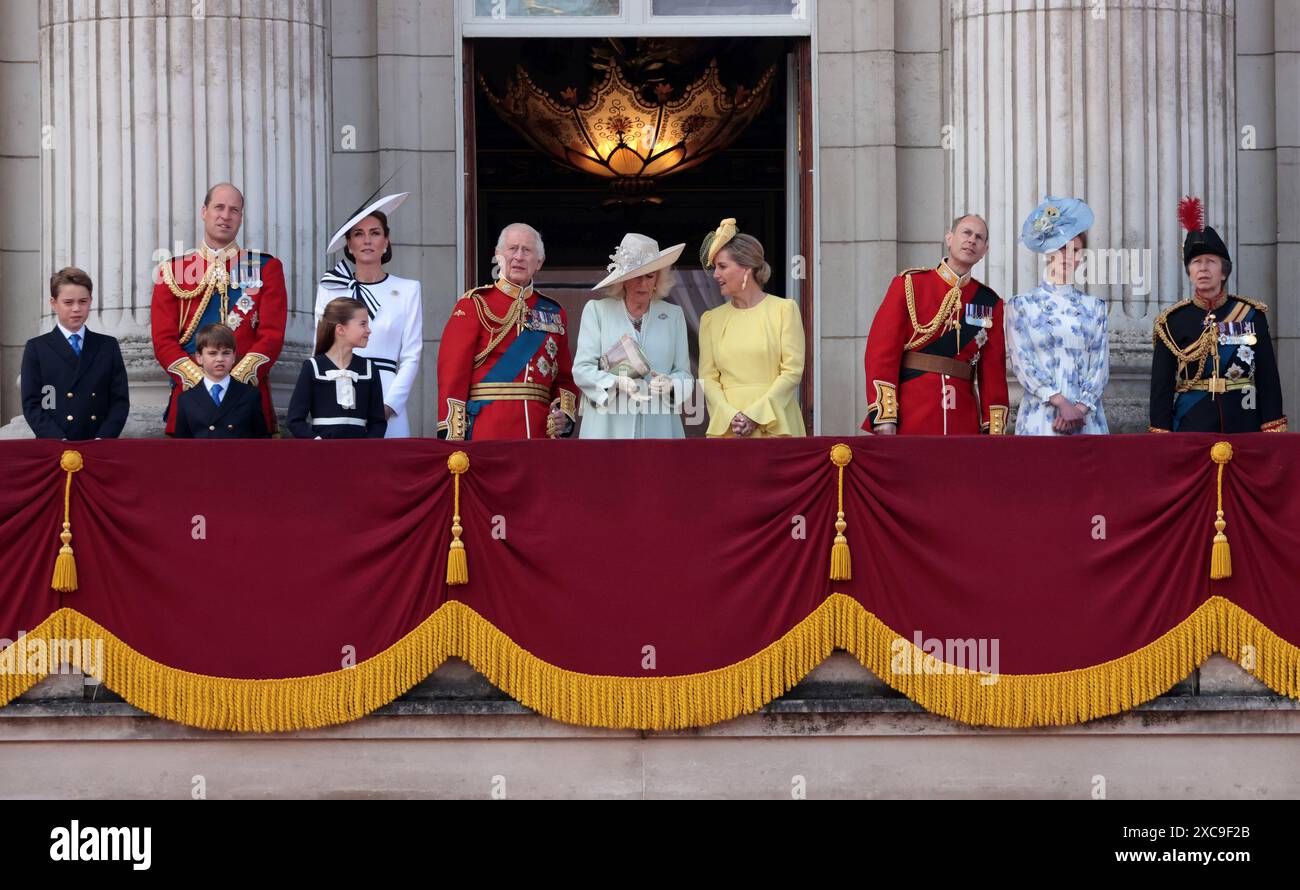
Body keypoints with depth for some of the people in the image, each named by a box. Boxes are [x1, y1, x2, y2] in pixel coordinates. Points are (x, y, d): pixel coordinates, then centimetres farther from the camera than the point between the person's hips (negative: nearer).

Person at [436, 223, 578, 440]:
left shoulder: (554, 313, 17)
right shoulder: (474, 304, 3)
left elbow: (565, 376, 20)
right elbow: (453, 371, -4)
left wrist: (565, 414, -1)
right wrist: (453, 437, -14)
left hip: (541, 431, 4)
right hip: (487, 432, -4)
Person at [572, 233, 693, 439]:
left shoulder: (673, 315, 16)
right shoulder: (596, 310, 9)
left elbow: (684, 373, 11)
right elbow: (582, 369, 2)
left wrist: (670, 384, -12)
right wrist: (617, 382, -16)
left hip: (658, 428, 2)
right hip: (608, 427, -2)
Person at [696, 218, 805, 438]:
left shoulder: (784, 309, 3)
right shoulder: (711, 319, 13)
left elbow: (792, 371, -4)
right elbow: (707, 377, 6)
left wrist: (755, 415, -12)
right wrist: (729, 415, -12)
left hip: (774, 427, -2)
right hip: (725, 429, 2)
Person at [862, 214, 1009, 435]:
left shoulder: (989, 303, 12)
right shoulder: (909, 284, 2)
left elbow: (993, 369, 11)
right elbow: (882, 350, -5)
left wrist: (994, 429, 3)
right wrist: (884, 416, -13)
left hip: (964, 422, 3)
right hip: (910, 419, -3)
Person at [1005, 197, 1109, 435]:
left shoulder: (1094, 308, 12)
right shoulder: (1021, 305, 5)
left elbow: (1100, 364, 5)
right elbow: (1022, 362, -4)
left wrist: (1080, 408, -11)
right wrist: (1061, 403, -14)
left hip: (1085, 418, 2)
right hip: (1040, 415, -2)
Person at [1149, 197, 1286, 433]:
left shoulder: (1252, 315, 5)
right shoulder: (1172, 323, 4)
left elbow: (1268, 379, 5)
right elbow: (1161, 387, 3)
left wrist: (1272, 432, -2)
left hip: (1243, 425, 1)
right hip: (1192, 427, -1)